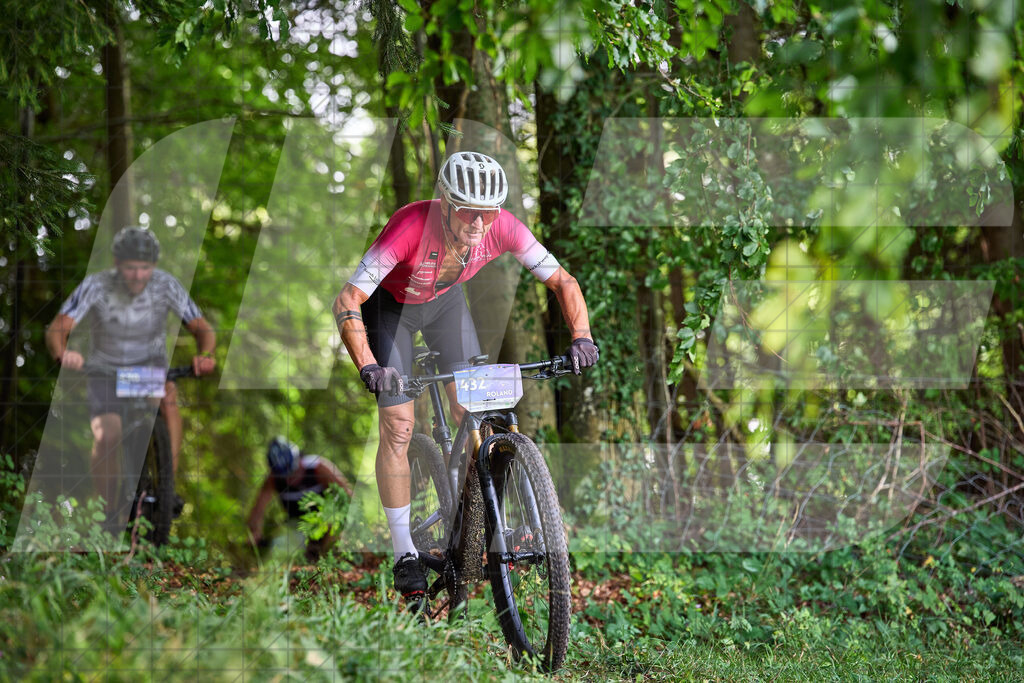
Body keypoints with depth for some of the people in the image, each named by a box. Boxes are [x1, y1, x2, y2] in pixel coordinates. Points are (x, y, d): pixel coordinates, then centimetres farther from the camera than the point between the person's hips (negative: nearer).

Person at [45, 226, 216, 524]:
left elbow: (202, 329, -20)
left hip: (151, 364, 1)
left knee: (167, 396, -33)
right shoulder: (96, 286, -26)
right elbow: (57, 329, -31)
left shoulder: (165, 285, -22)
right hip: (106, 369, -1)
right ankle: (109, 511, 2)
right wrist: (62, 354, -54)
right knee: (105, 438, -22)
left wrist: (204, 355, -42)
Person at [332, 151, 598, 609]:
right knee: (398, 425, -9)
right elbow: (347, 301, -41)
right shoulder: (411, 227, -41)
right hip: (390, 305, -3)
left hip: (445, 300, 4)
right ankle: (404, 554, 1)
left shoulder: (502, 228, -31)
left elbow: (563, 281, -19)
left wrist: (581, 335, -35)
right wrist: (367, 366, -54)